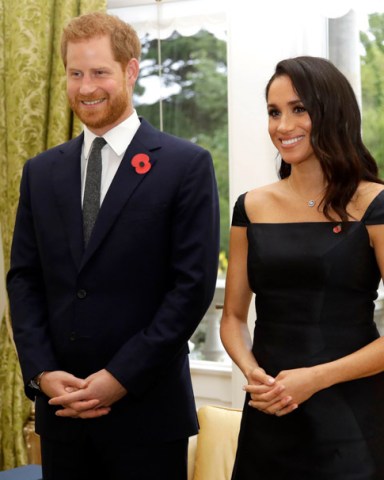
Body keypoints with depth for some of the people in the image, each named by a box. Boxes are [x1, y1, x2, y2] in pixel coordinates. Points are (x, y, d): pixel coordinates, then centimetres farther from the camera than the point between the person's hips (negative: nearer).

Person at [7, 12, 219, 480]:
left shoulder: (186, 165, -5)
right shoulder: (41, 172, 9)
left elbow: (194, 284, -9)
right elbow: (23, 279, 8)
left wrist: (121, 377, -12)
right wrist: (42, 373, -5)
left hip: (147, 411, -4)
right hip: (60, 408, 4)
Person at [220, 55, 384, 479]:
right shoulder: (252, 207, 6)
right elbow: (233, 317, 10)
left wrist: (315, 378, -16)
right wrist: (252, 372, -8)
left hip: (349, 417, -3)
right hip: (266, 416, 4)